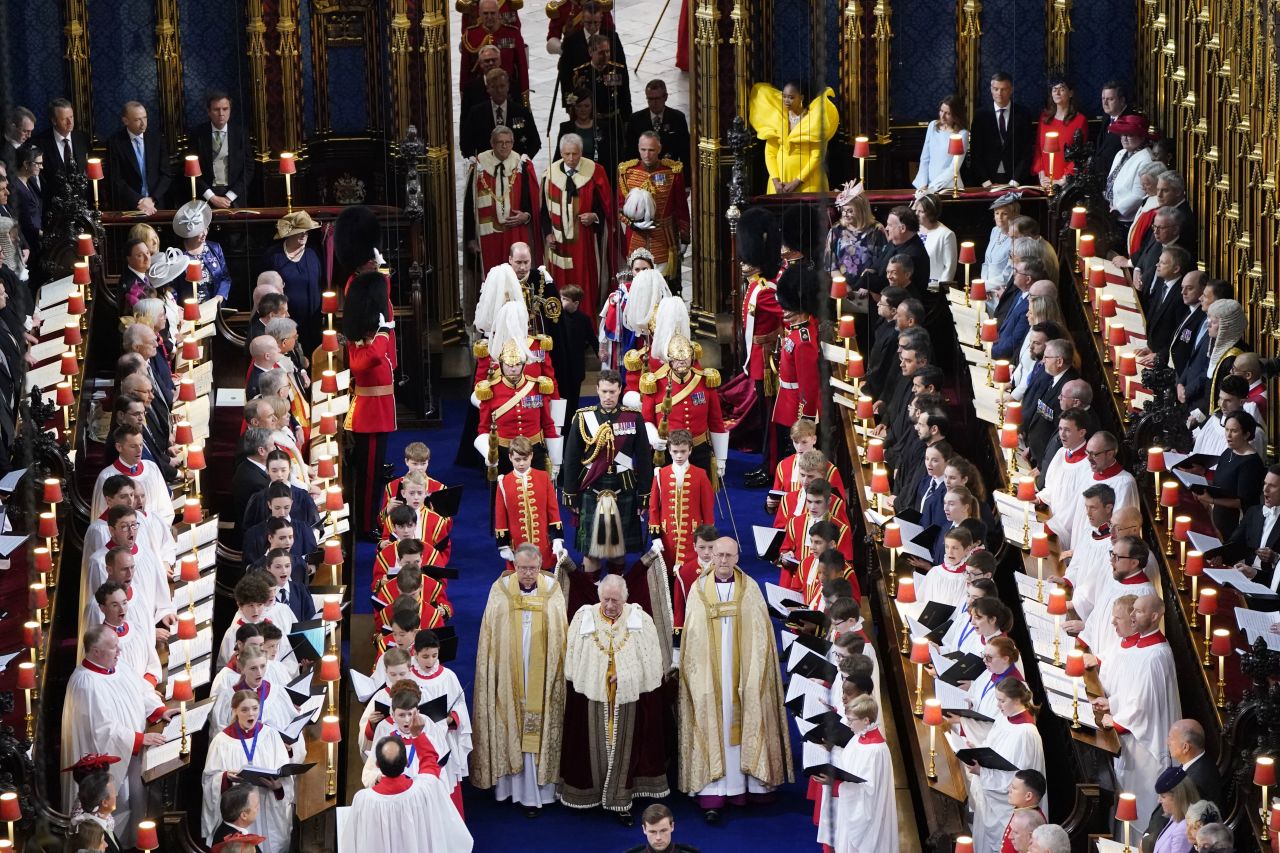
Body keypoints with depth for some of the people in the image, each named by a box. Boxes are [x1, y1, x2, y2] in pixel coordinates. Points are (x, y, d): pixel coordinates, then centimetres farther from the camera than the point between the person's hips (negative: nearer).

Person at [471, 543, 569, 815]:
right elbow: (489, 636, 2)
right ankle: (512, 784, 10)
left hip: (541, 675, 0)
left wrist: (558, 670, -3)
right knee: (511, 727, 2)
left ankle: (534, 790, 3)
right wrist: (492, 669, -4)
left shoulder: (552, 591, 1)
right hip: (509, 674, 0)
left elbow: (561, 636, 3)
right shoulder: (501, 590, 0)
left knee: (538, 730, 0)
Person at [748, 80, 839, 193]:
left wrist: (797, 182, -14)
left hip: (807, 182, -3)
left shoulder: (813, 120, -6)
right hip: (780, 181, 4)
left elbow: (817, 156, -10)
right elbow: (770, 152, 4)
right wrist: (775, 181, -8)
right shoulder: (777, 118, 6)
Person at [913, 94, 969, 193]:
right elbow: (925, 159, 10)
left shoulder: (962, 135, -5)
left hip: (949, 188, -4)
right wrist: (923, 184, -1)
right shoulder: (933, 126, 7)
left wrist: (932, 188, -15)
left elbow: (954, 169, -9)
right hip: (930, 186, 4)